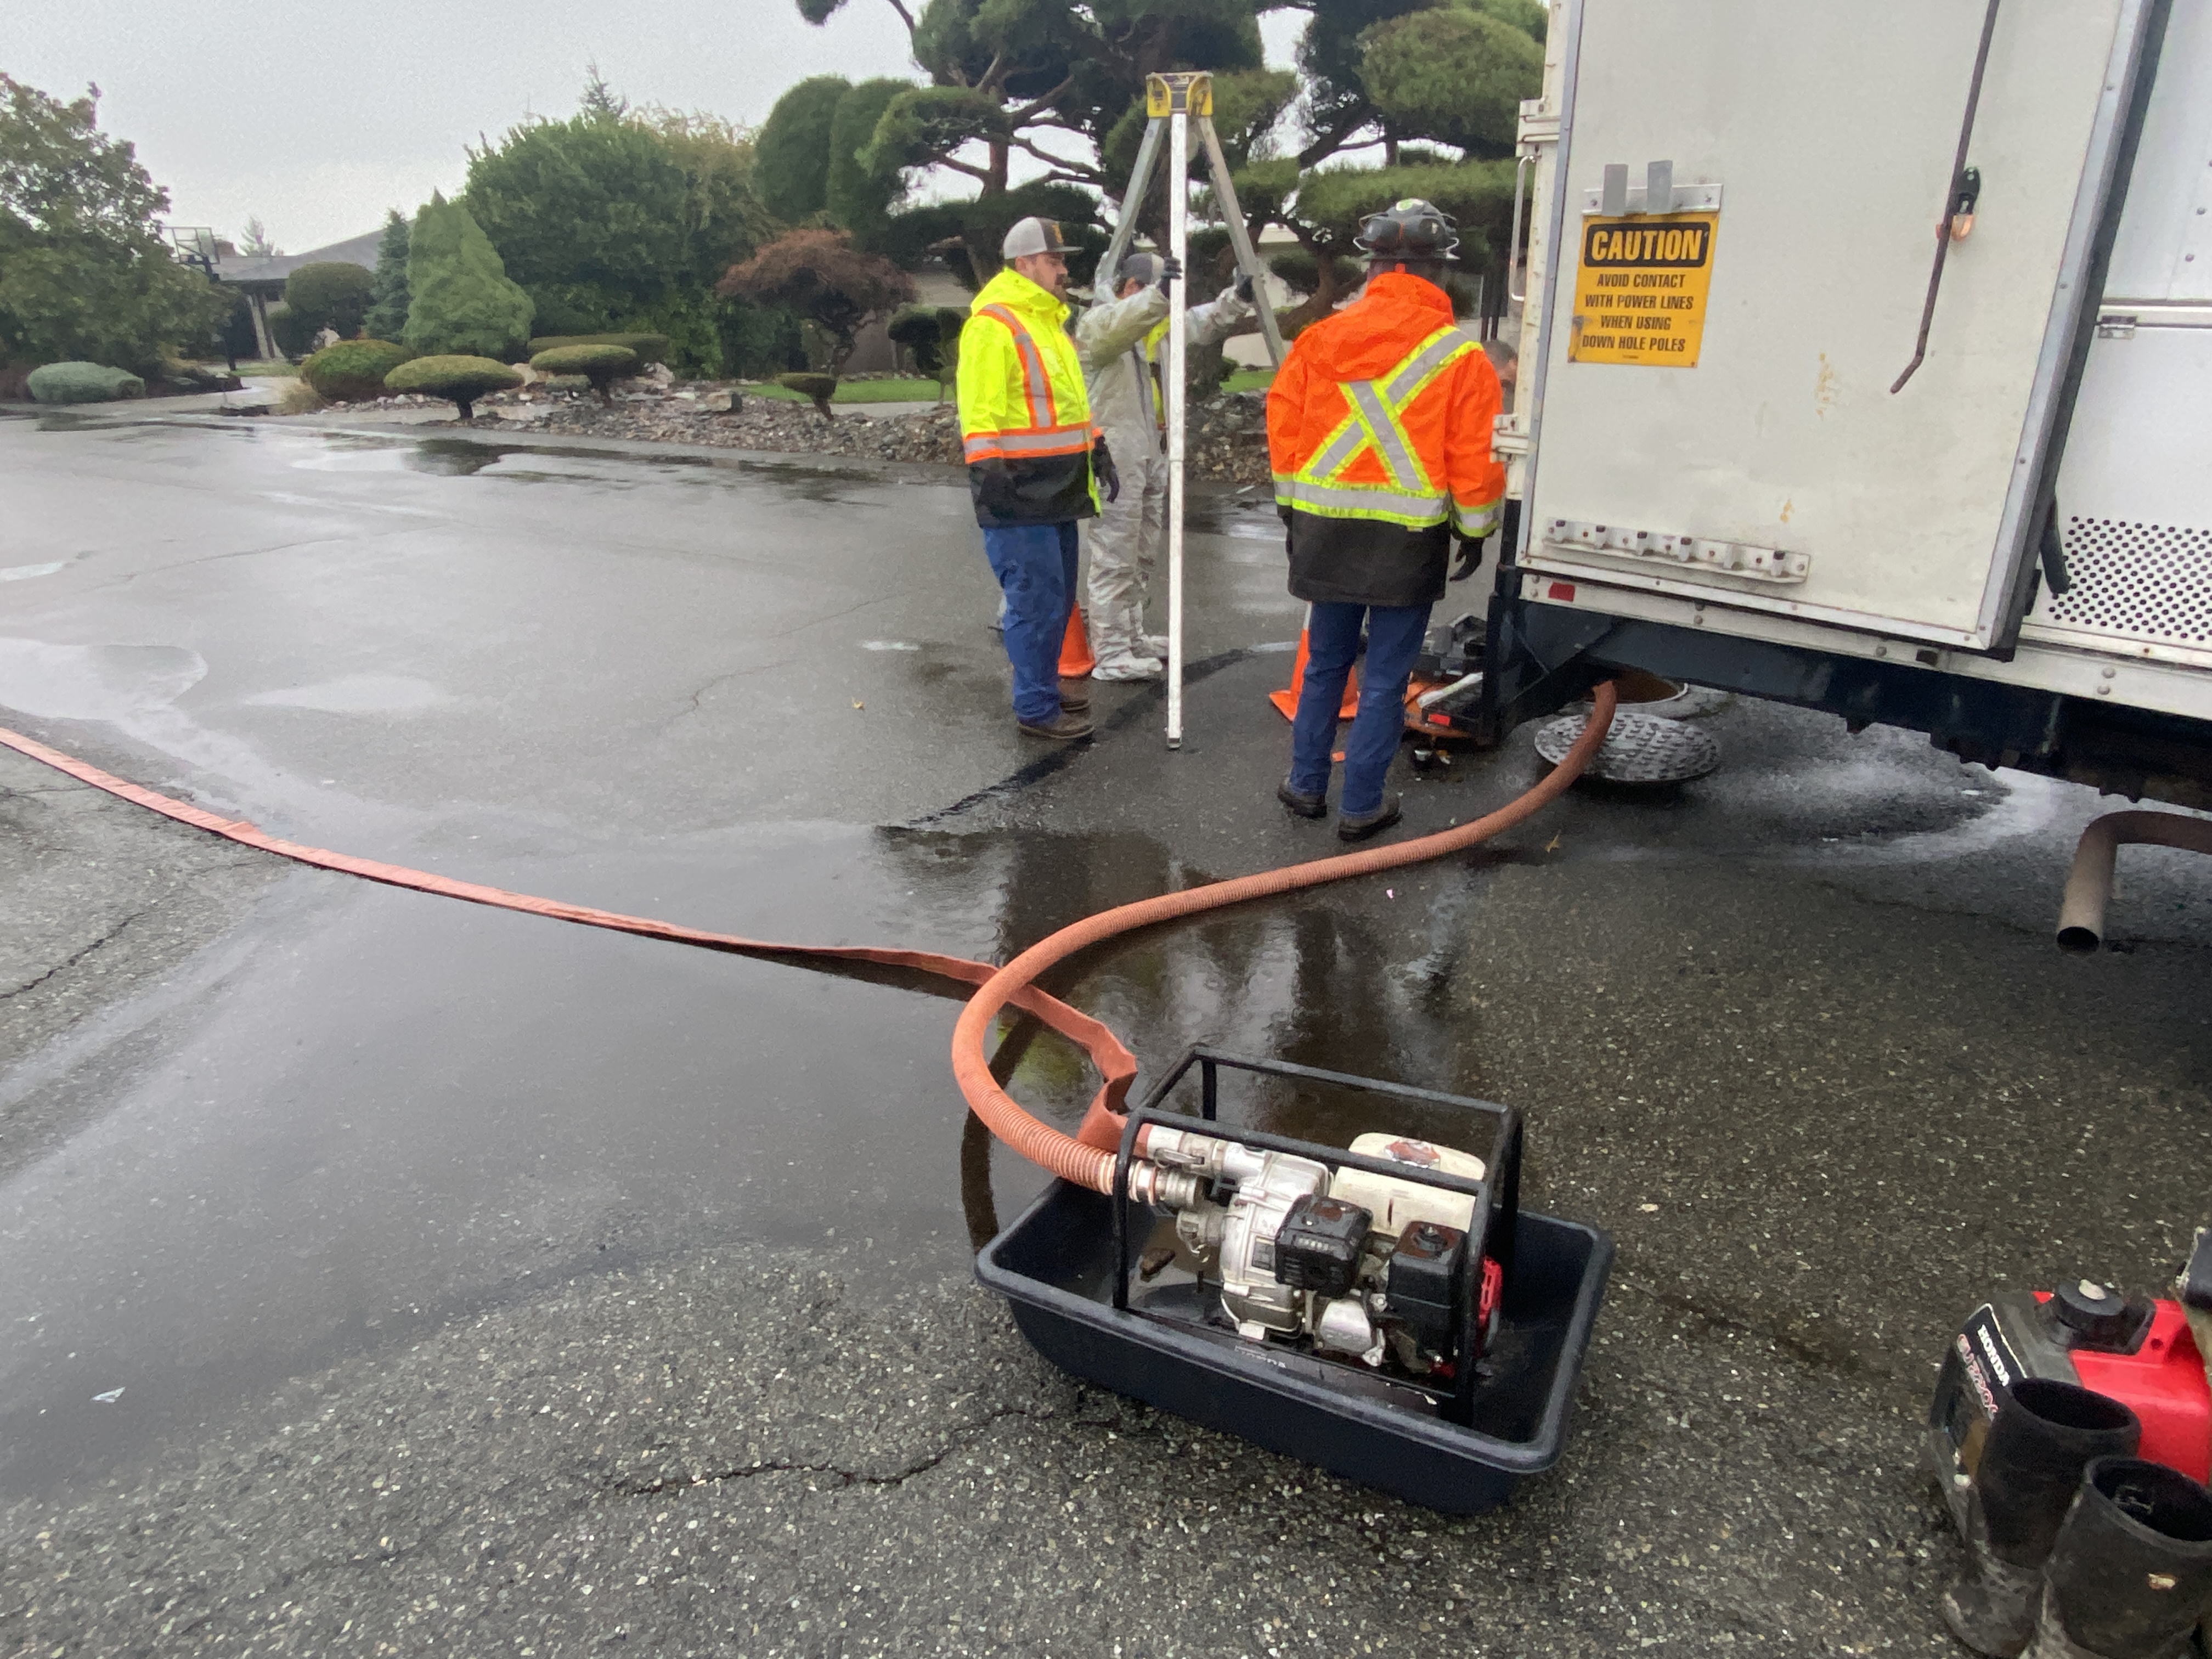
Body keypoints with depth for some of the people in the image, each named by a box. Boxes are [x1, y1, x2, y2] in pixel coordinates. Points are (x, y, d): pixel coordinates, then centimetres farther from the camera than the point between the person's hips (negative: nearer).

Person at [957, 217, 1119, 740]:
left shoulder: (1052, 321, 20)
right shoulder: (992, 324, -11)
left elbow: (1072, 398, 28)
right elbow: (980, 409, -18)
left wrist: (1097, 449, 24)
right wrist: (986, 468, -25)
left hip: (1057, 487, 10)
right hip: (1018, 490, -10)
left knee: (1058, 594, 15)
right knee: (1037, 597, -8)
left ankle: (1046, 682, 30)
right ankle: (1035, 708, 1)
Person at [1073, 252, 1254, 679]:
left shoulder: (1155, 324, 18)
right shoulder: (1098, 322, -10)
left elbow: (1201, 324, 16)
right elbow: (1119, 324, -33)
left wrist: (1237, 298, 0)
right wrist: (1159, 294, -49)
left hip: (1149, 455, 10)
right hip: (1115, 459, -9)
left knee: (1141, 555, 16)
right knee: (1115, 559, -8)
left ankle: (1131, 637, 28)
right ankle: (1110, 655, -5)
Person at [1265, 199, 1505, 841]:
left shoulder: (1321, 338, 1)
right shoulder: (1460, 356, -8)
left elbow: (1282, 423, 6)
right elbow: (1476, 458, -8)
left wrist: (1292, 507, 18)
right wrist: (1475, 526, 8)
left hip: (1326, 529, 4)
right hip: (1408, 538, -3)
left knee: (1324, 663, 18)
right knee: (1385, 678, 6)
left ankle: (1305, 786, 26)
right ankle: (1360, 807, 13)